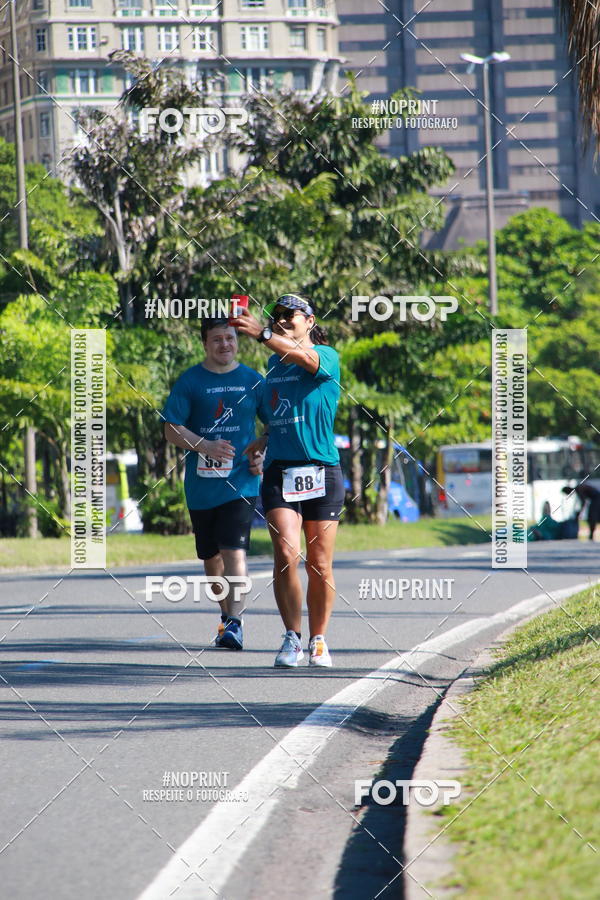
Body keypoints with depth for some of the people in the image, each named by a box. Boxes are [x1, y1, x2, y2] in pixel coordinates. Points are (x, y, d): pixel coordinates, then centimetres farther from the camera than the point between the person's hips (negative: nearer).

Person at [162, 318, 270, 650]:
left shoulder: (252, 381, 5)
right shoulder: (190, 381, 1)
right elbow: (172, 429, -4)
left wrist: (264, 454, -2)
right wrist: (205, 446, -20)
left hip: (240, 482, -2)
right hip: (201, 483, 2)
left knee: (233, 550, -16)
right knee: (211, 557, 14)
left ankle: (235, 623, -20)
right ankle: (226, 614, 34)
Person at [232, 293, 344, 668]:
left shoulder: (327, 356, -2)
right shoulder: (274, 363, 15)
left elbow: (305, 359, -26)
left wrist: (263, 335, -38)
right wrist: (264, 440, 12)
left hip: (321, 469, -3)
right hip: (279, 470, 3)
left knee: (320, 564, 2)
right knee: (286, 554, -15)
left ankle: (318, 642, 15)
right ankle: (292, 638, -9)